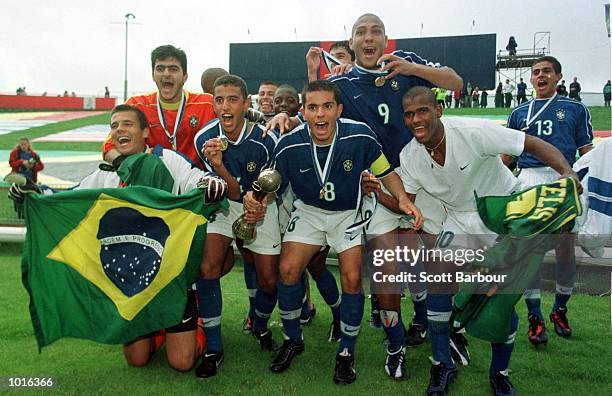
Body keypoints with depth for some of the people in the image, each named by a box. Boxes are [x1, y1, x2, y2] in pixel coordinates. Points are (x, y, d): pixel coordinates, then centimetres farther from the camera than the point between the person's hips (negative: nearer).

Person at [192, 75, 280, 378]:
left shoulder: (265, 140, -22)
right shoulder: (204, 139, -17)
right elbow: (233, 193, -17)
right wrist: (219, 166, -36)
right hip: (224, 205, 1)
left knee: (269, 280, 0)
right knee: (207, 268, -19)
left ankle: (260, 327, 35)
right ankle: (213, 348, -1)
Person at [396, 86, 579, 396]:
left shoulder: (473, 132, -29)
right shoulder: (409, 156, -12)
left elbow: (534, 144, -27)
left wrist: (567, 172, -44)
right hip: (458, 217, 4)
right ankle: (442, 366, 14)